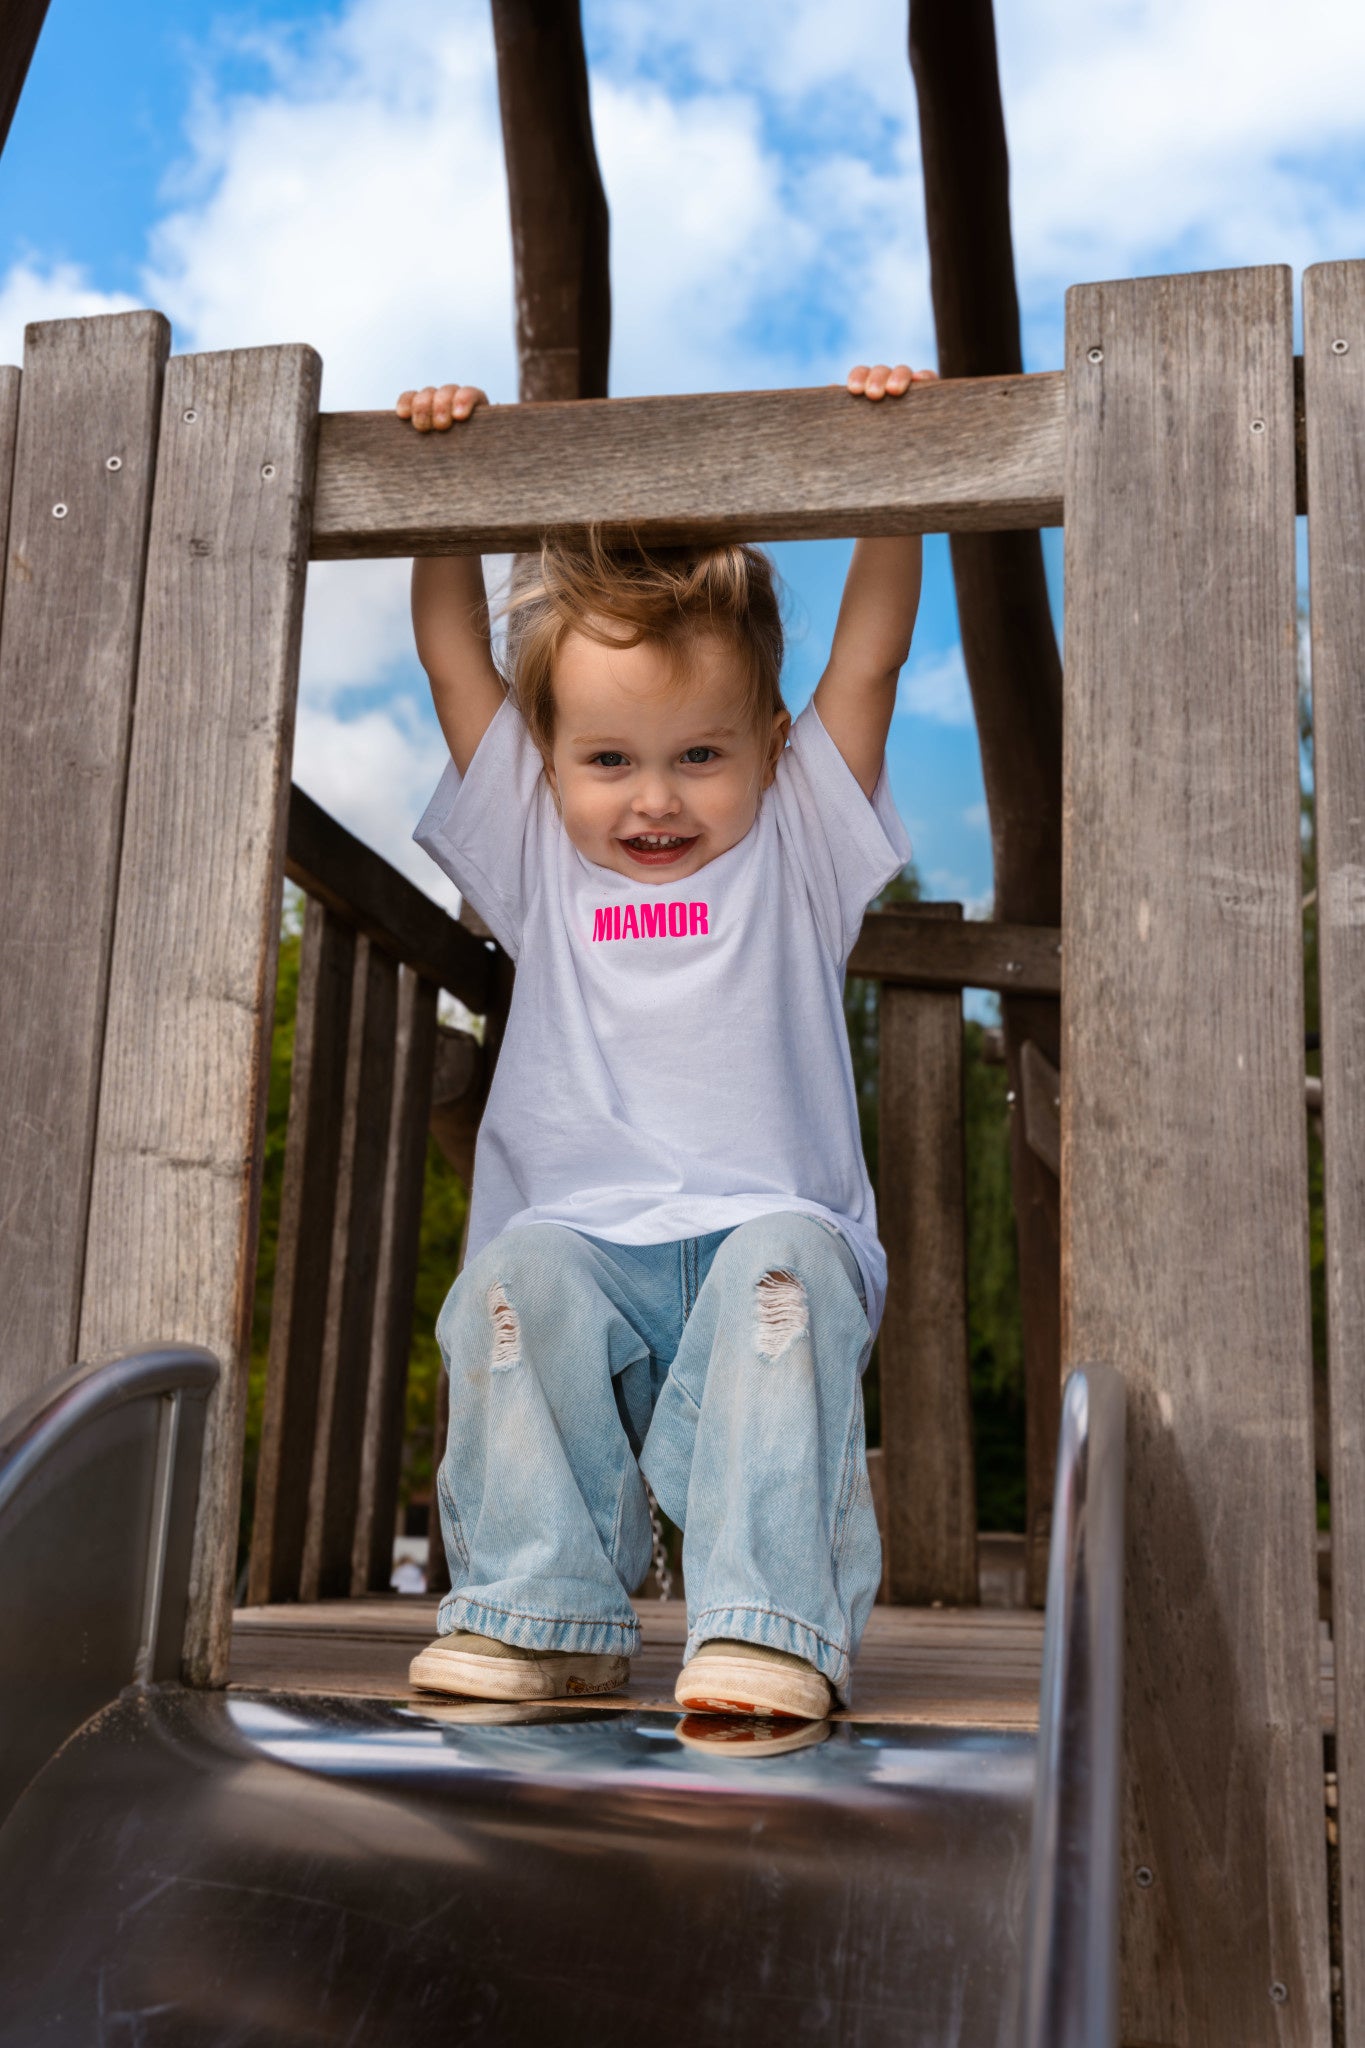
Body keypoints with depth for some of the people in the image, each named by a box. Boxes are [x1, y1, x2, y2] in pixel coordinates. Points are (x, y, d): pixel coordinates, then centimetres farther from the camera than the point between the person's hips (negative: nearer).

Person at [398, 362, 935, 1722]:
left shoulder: (795, 852, 12)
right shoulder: (539, 861, 16)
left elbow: (873, 648, 8)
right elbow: (454, 652, 17)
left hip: (767, 1234, -1)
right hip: (584, 1244, 1)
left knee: (787, 1261, -34)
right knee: (519, 1268, -31)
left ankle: (770, 1623, -33)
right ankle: (539, 1612, -20)